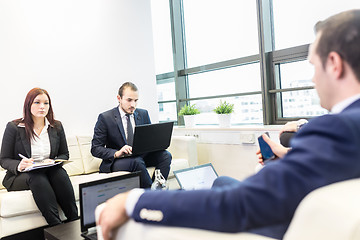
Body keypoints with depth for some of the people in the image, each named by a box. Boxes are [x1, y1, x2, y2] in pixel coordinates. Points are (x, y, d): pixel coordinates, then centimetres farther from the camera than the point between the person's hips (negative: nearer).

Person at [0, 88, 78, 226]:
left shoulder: (56, 127, 9)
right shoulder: (13, 127, -1)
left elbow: (64, 155, 12)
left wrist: (53, 162, -12)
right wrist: (19, 166, -23)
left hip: (50, 172, 3)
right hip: (20, 176, -2)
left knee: (60, 172, -32)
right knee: (37, 177, -36)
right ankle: (57, 227, -39)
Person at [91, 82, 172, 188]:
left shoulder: (143, 114, 8)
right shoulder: (105, 118, -5)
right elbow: (95, 148, -7)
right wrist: (116, 153, -25)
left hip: (141, 156, 5)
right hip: (116, 161, -4)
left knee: (165, 155, -21)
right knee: (137, 162, -36)